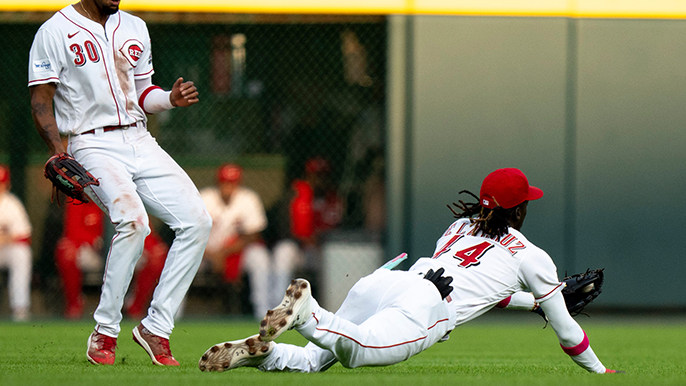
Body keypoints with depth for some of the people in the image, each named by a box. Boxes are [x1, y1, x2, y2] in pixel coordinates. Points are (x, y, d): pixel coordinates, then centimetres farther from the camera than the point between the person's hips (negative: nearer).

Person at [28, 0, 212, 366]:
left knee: (197, 220, -10)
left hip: (140, 141, 7)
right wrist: (58, 153, -20)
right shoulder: (56, 31, -3)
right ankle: (104, 333, -19)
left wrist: (171, 98, 2)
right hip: (93, 146, -7)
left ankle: (156, 328, -4)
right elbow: (41, 101, -5)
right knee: (133, 220, -31)